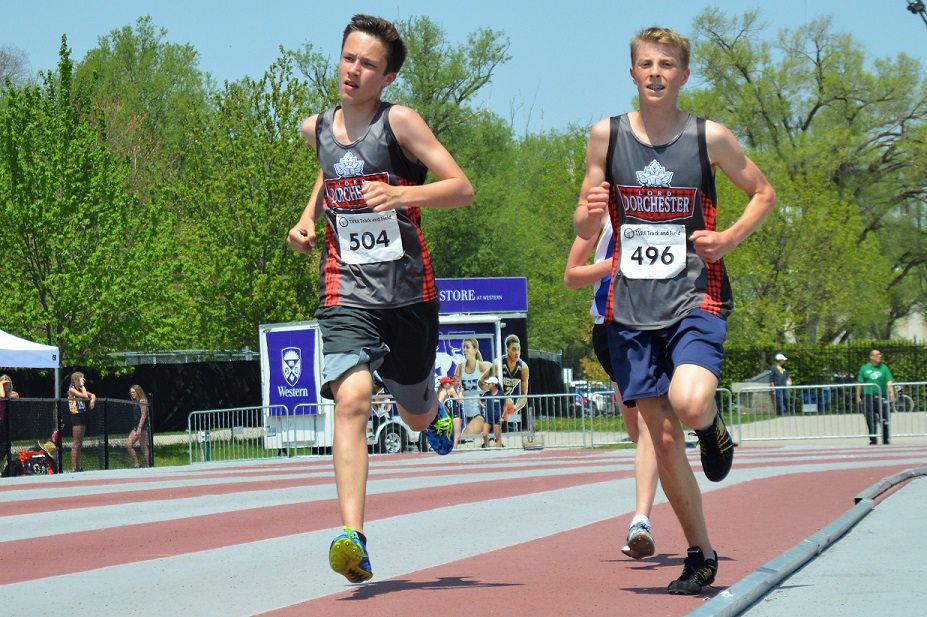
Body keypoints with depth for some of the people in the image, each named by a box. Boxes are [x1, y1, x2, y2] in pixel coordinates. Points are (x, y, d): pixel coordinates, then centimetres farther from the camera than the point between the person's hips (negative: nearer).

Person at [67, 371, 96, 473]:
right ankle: (73, 468, -9)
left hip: (82, 417, 9)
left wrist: (92, 399, -6)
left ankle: (78, 467, 14)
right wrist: (82, 385, -11)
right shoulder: (71, 389, -10)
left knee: (80, 444, 10)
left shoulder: (80, 389, 15)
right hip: (76, 417, -9)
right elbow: (85, 396, -21)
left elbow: (92, 395, 15)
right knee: (76, 444, -9)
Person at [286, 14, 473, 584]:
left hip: (408, 290, -1)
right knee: (351, 398, -23)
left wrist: (402, 194, -28)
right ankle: (353, 538, -31)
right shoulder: (317, 128, 8)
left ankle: (435, 415, 57)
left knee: (416, 416, 15)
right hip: (346, 290, 2)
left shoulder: (398, 122, -7)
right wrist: (309, 216, 16)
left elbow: (462, 189, -12)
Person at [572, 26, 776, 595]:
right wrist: (590, 212, -14)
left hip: (695, 298, -2)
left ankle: (714, 427, 10)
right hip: (631, 307, 3)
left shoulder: (710, 137, -2)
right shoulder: (607, 135, 4)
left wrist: (729, 238, -5)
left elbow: (765, 195, 12)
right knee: (662, 436, 3)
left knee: (688, 403, -28)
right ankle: (701, 556, 17)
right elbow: (585, 229, 10)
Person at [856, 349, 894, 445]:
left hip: (881, 397, 0)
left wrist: (891, 393, -15)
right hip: (868, 397, 0)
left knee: (884, 420, 1)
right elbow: (859, 384, 9)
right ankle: (873, 439, 4)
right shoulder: (864, 368, 7)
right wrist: (858, 397, 5)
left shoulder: (883, 367, 7)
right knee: (871, 420, -3)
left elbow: (889, 381, -1)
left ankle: (885, 440, 13)